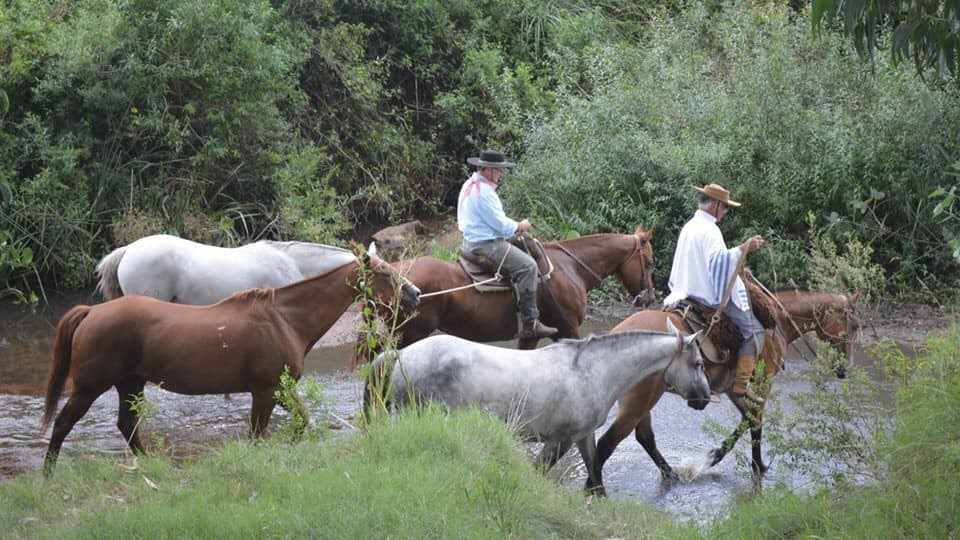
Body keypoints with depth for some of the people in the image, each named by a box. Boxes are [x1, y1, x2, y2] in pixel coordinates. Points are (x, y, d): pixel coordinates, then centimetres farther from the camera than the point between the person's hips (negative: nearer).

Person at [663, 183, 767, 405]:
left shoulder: (689, 227, 13)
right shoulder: (709, 230, -18)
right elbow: (718, 259, -34)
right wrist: (744, 248, -39)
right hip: (713, 295, -11)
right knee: (754, 330, -8)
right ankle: (740, 385, -15)